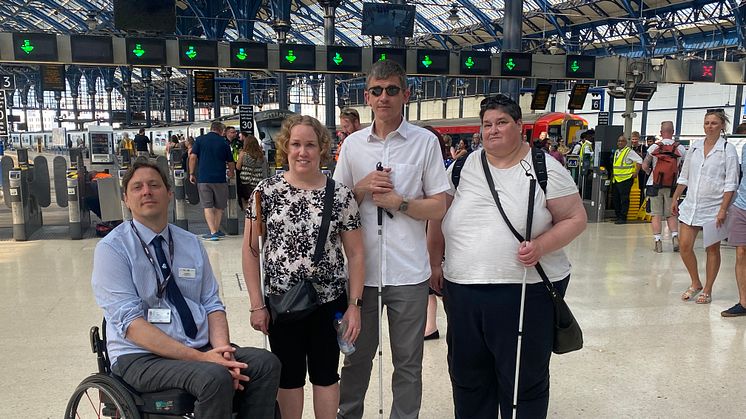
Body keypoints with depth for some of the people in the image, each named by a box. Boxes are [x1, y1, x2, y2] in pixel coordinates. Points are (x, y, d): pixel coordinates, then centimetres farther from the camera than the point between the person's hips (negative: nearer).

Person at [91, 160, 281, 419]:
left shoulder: (192, 244, 10)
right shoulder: (112, 249, -6)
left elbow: (212, 304, 8)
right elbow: (130, 322, -16)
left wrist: (222, 351, -13)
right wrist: (199, 358, -24)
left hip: (202, 348, 5)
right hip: (142, 357, -5)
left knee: (266, 364, -18)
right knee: (215, 378, -32)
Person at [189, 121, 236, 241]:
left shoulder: (200, 140, 4)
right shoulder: (223, 142, 4)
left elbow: (193, 157, -4)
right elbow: (230, 162, 10)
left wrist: (191, 174, 4)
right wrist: (231, 173, 30)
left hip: (203, 178, 0)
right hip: (219, 178, 0)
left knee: (207, 206, 2)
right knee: (219, 206, 15)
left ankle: (213, 232, -6)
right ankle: (216, 230, 18)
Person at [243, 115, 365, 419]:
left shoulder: (341, 194, -5)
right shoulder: (266, 191, -5)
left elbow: (355, 254, -1)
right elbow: (250, 249, -1)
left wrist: (354, 305, -4)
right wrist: (257, 304, -4)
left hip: (329, 301, 0)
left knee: (325, 373, 14)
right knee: (289, 376, 15)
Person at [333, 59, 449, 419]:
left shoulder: (425, 142, -1)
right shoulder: (353, 144, 6)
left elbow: (438, 208, -2)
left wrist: (397, 201, -13)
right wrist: (363, 187, -8)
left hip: (408, 271, -2)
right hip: (361, 267, 2)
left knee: (408, 361, 11)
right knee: (357, 354, 16)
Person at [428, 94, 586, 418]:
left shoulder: (545, 169, -3)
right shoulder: (465, 167, 7)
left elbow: (576, 218, -2)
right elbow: (440, 217, 14)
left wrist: (541, 246, -18)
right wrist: (434, 263, 13)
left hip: (527, 292, -3)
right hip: (462, 292, 4)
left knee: (523, 382, 8)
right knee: (467, 378, 17)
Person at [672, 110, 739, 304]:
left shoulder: (727, 149, -5)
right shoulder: (695, 146, 9)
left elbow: (731, 183, -9)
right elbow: (684, 176, 16)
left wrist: (723, 209, -16)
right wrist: (675, 198, 13)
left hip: (714, 207, -4)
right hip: (691, 205, 4)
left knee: (712, 249, 5)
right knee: (685, 246, 1)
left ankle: (707, 290, 17)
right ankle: (695, 284, 21)